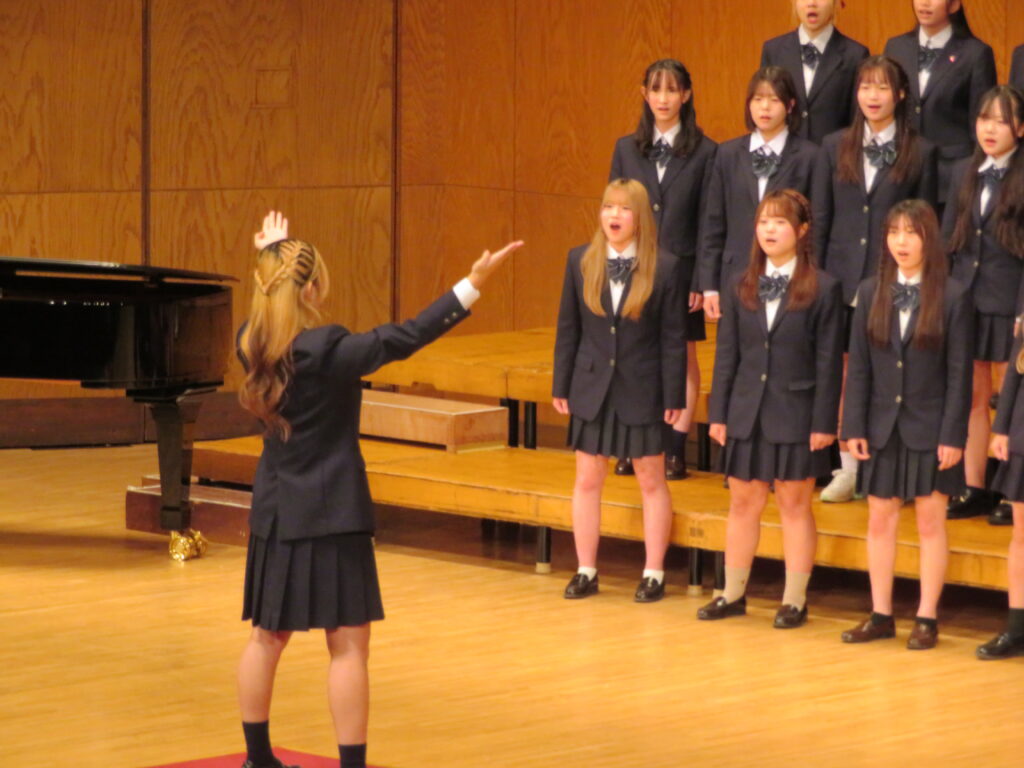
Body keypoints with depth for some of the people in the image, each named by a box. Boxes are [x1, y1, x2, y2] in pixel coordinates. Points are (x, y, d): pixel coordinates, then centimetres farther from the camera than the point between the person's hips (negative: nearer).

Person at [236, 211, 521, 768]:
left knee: (268, 636, 18)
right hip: (330, 515, -7)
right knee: (348, 644, -2)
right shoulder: (327, 351, -21)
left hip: (274, 513, 8)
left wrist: (271, 256, 40)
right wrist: (473, 284, -26)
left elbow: (268, 309, 23)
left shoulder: (252, 344, 0)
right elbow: (405, 338, -25)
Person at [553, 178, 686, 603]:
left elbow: (673, 338, -6)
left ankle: (653, 574, 15)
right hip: (592, 388, 3)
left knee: (651, 480, 7)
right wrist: (561, 386, 4)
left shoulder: (665, 267, -8)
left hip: (641, 392, -3)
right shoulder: (581, 261, 1)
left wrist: (674, 397, -8)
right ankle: (586, 571, 17)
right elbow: (568, 327, 5)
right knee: (587, 479, 7)